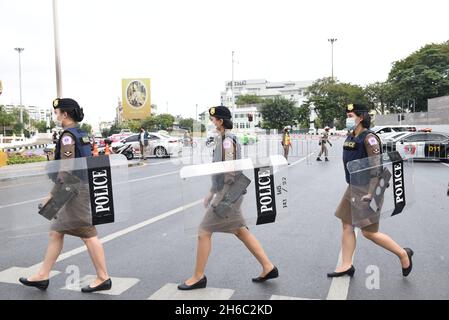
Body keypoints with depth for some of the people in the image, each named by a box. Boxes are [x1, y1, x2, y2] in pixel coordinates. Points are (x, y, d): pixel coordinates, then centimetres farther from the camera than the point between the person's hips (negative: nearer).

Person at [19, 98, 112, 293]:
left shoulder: (67, 136, -15)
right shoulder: (82, 135, 13)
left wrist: (54, 194, -16)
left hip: (73, 191, -10)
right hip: (81, 188, 10)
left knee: (88, 235, -3)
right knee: (56, 233, 14)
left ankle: (103, 278, 6)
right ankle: (42, 276, 23)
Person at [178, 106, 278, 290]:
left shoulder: (227, 140, -16)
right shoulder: (222, 139, 14)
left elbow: (230, 172, -20)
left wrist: (219, 197, -18)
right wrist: (211, 193, 20)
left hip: (228, 194, -10)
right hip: (223, 192, 10)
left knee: (204, 232, -2)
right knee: (240, 231, 13)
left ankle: (198, 277, 10)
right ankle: (268, 268, 19)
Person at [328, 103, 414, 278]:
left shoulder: (369, 138, -17)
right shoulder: (350, 137, 9)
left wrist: (370, 193, -25)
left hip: (366, 190, -9)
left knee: (368, 232, -2)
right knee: (347, 225, 9)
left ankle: (403, 254, 18)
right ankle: (346, 266, 18)